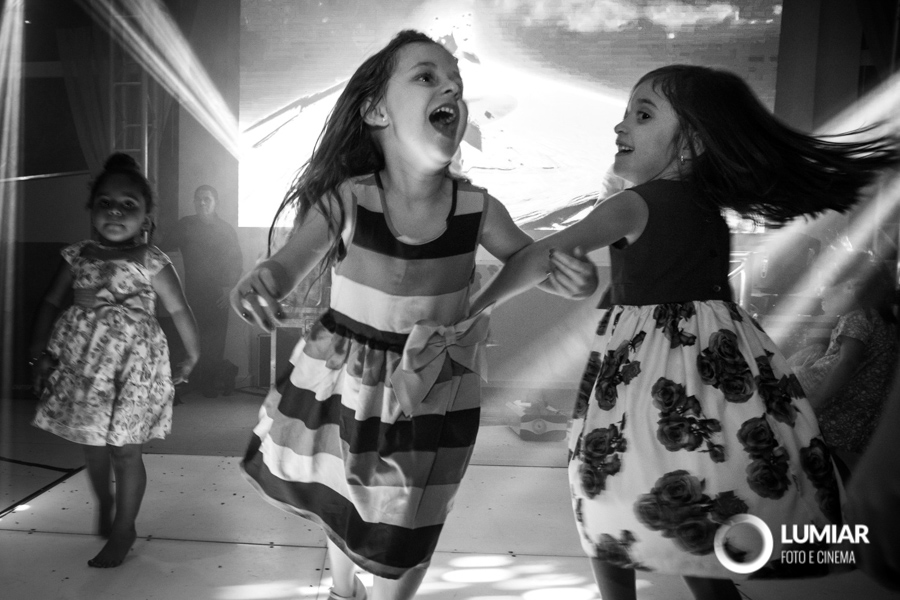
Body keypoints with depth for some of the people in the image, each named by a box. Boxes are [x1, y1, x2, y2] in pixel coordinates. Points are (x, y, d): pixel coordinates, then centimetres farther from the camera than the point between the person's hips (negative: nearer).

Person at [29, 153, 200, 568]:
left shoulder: (150, 262, -7)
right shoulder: (77, 257, 4)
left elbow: (179, 310, -2)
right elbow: (51, 305, 10)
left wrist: (191, 356, 2)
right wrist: (39, 355, 5)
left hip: (131, 368, -4)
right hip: (81, 365, 4)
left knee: (125, 452, 3)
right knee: (91, 446, 17)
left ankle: (124, 529, 21)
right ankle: (104, 501, 45)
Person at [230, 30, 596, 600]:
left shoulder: (477, 207, -15)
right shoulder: (345, 200, -20)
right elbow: (290, 263, -22)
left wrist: (571, 276, -27)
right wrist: (260, 281, -47)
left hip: (433, 392, 0)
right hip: (346, 382, 1)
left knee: (407, 529, 16)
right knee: (337, 503, 25)